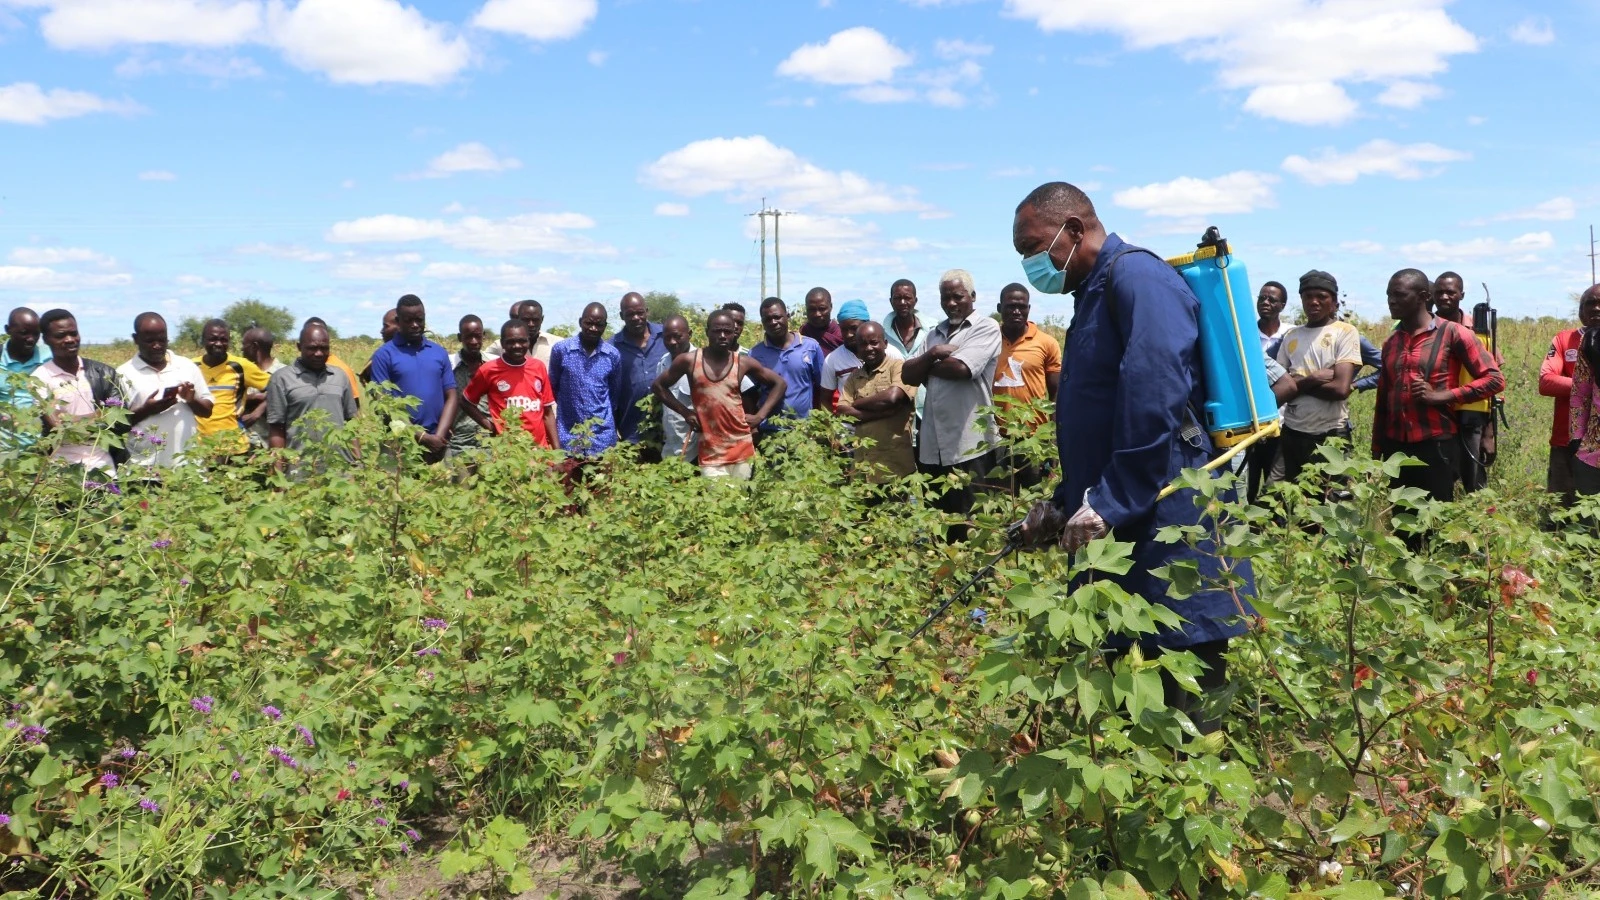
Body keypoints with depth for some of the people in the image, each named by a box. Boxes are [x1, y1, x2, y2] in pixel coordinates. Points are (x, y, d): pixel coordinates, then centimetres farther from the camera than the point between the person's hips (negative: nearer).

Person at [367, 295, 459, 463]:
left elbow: (452, 397, 8)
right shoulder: (384, 355, 1)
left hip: (437, 443, 3)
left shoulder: (439, 353, 11)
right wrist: (420, 436, -11)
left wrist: (439, 436, -7)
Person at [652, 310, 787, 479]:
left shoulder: (744, 363, 3)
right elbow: (658, 386, 11)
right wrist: (684, 412, 2)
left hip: (742, 449, 1)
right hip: (710, 452, -1)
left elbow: (779, 383, 13)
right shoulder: (689, 361, 0)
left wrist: (760, 416, 3)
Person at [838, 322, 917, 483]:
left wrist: (857, 403, -2)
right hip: (863, 465, 5)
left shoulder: (899, 367, -2)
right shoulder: (853, 377, 13)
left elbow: (891, 398, -19)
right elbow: (843, 413, 0)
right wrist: (884, 410, -11)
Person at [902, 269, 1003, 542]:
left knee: (969, 527, 0)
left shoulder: (986, 328, -2)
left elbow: (960, 368, -17)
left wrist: (926, 367, 0)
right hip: (932, 446, 6)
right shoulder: (934, 334, 18)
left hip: (970, 447, -6)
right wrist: (933, 353, -8)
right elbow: (907, 375, 9)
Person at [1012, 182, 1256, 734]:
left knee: (1189, 704, -5)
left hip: (1167, 528, -10)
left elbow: (1154, 396, -23)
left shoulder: (1136, 275, -10)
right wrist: (1064, 503, 17)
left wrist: (1109, 503, -23)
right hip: (1124, 525, 10)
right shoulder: (1095, 294, 22)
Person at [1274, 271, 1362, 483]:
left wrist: (1298, 384, -6)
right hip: (1292, 432, 4)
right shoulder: (1291, 336, 8)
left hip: (1331, 434, -4)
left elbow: (1341, 388, -15)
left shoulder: (1345, 332, -4)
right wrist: (1312, 379, -13)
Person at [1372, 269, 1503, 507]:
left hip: (1436, 444, -5)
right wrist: (1376, 452, 14)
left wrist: (1441, 396, -14)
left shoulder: (1452, 333, -2)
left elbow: (1494, 379, -4)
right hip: (1395, 446, 5)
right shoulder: (1390, 342, 14)